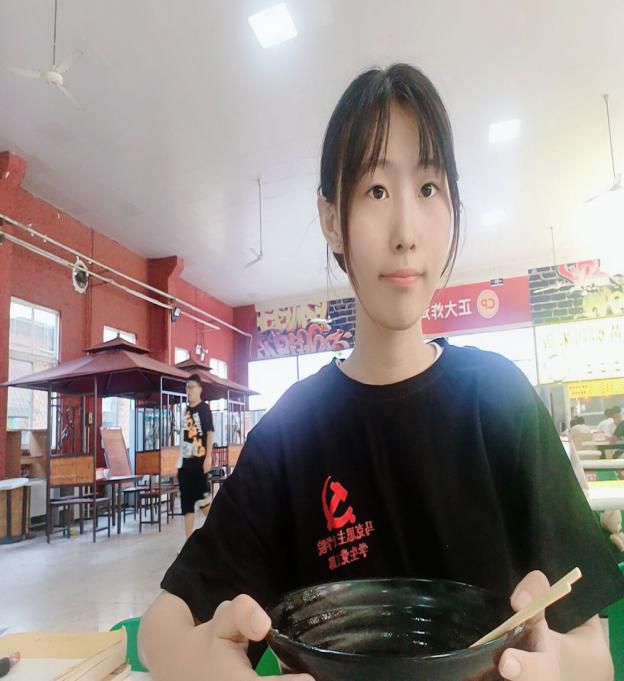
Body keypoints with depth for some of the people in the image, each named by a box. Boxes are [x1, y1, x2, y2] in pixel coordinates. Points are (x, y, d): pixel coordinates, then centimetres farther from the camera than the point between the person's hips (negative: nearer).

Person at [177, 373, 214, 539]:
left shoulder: (204, 409, -6)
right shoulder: (186, 410, 14)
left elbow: (210, 433, -12)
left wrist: (208, 457, -18)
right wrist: (180, 460, 17)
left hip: (199, 460, -7)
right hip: (185, 461, 7)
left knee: (202, 498, -4)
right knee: (186, 501, 8)